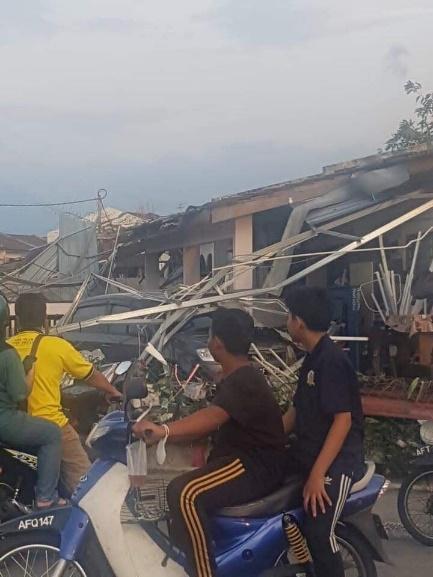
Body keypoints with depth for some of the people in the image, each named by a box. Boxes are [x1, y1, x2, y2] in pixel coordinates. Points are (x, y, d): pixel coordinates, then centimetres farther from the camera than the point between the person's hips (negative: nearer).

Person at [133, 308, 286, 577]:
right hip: (243, 456, 11)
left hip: (258, 465, -11)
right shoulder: (239, 376, 15)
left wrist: (163, 430, -49)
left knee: (185, 494, -29)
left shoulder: (243, 381, -19)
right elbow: (213, 424, 16)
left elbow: (212, 417, -36)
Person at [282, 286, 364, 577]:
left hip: (336, 461, -10)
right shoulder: (313, 359, 11)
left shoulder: (333, 361, -19)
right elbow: (297, 412, 17)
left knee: (318, 533, -17)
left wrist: (317, 474, -26)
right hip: (308, 453, 10)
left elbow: (343, 420, -23)